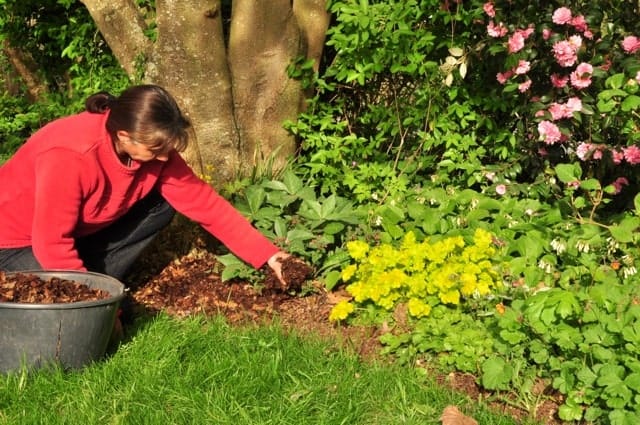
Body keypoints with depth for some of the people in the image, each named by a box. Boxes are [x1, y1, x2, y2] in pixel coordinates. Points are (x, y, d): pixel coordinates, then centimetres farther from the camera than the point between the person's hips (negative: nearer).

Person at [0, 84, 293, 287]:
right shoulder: (69, 156, -36)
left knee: (163, 202, -8)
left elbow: (203, 201, -12)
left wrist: (265, 254, -16)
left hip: (80, 231, 7)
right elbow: (51, 243, -31)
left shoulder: (152, 144, -15)